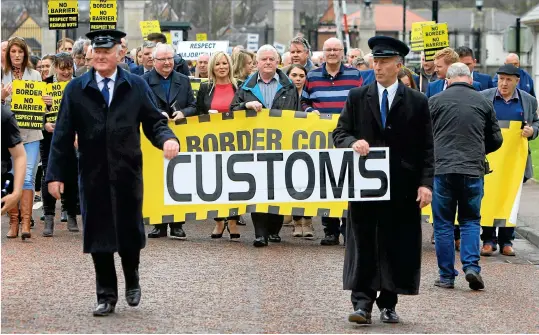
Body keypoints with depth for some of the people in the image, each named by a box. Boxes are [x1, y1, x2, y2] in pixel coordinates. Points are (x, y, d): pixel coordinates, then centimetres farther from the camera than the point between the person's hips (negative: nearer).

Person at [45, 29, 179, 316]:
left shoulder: (136, 86, 5)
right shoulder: (76, 89, 4)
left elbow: (154, 122, 3)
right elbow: (63, 134, 1)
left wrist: (167, 139, -20)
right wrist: (55, 173, -5)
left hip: (128, 173, 0)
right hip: (93, 175, 0)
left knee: (130, 232, 4)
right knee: (98, 236, 3)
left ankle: (132, 282, 31)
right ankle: (106, 295, 13)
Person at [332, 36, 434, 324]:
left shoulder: (417, 102, 4)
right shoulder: (357, 98, 7)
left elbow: (426, 148, 3)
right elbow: (339, 133, 8)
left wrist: (426, 182, -6)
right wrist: (353, 142, -14)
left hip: (402, 187, 0)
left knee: (396, 246, 4)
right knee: (362, 245, -2)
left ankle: (388, 304, 15)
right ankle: (362, 303, -2)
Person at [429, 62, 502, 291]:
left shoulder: (435, 101, 2)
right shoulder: (483, 103, 6)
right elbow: (495, 140, 13)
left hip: (441, 169, -1)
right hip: (473, 171, 1)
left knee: (443, 224, 6)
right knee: (471, 221, 12)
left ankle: (446, 276, 8)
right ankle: (471, 266, -6)